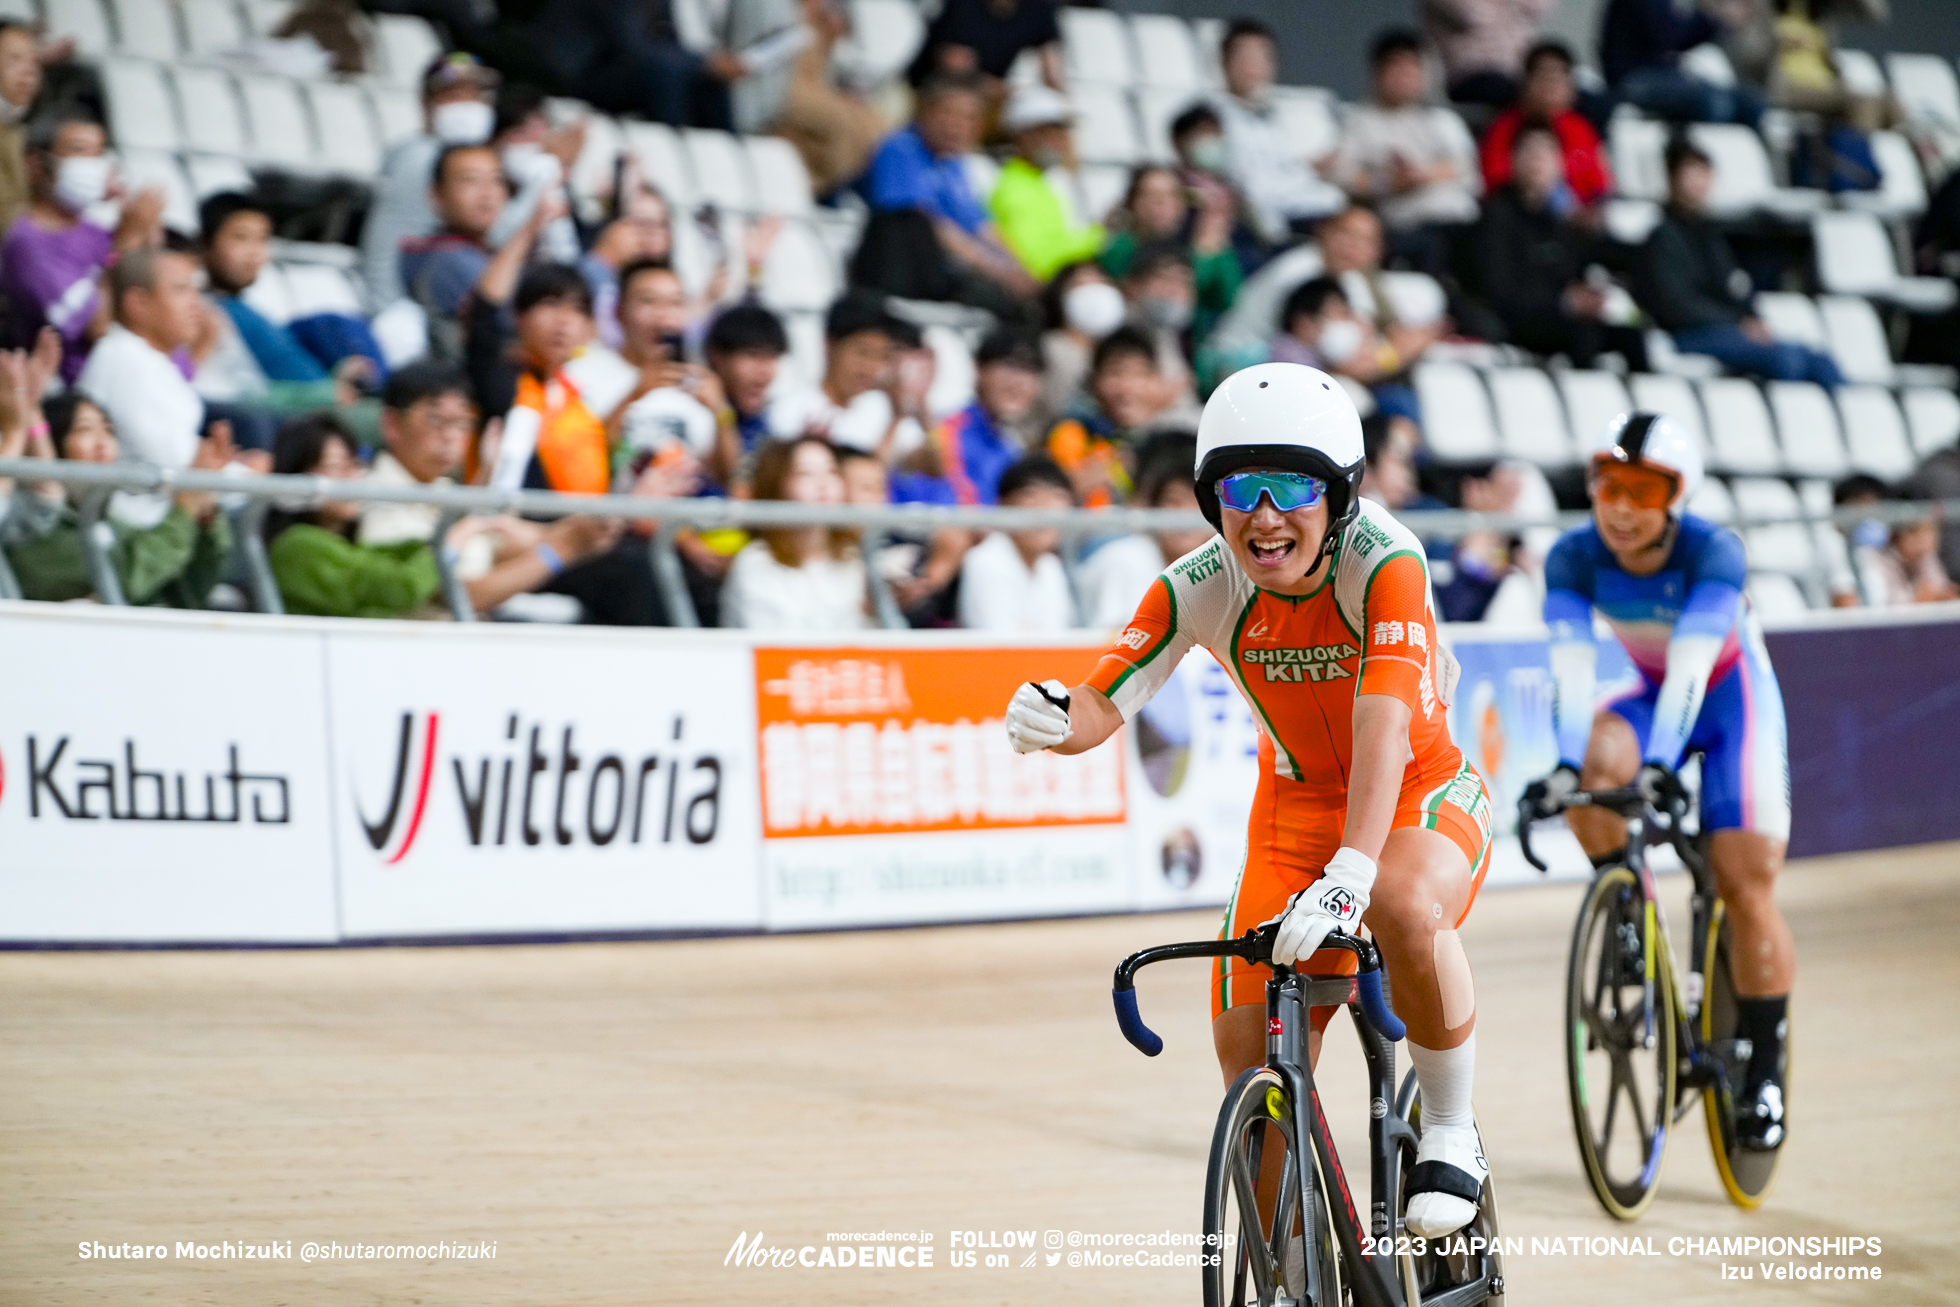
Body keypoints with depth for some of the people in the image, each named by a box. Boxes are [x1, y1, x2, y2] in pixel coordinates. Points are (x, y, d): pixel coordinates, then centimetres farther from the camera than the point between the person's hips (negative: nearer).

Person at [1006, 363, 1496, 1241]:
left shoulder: (1382, 563, -29)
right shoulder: (1198, 590, -19)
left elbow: (1382, 719, -41)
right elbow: (1104, 704, -21)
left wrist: (1351, 872, -54)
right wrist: (1054, 721, -46)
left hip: (1420, 789, -4)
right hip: (1297, 801, 4)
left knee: (1405, 907, -38)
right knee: (1253, 1053, -7)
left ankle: (1450, 1132, -14)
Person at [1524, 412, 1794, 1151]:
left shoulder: (1713, 554, -29)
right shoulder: (1575, 557, -21)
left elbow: (1690, 666, -41)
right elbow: (1571, 666, -31)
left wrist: (1660, 763, -54)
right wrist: (1567, 764, -47)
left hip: (1732, 699, -3)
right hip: (1654, 699, 3)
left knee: (1747, 887, -10)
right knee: (1596, 763, -32)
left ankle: (1764, 1070, 3)